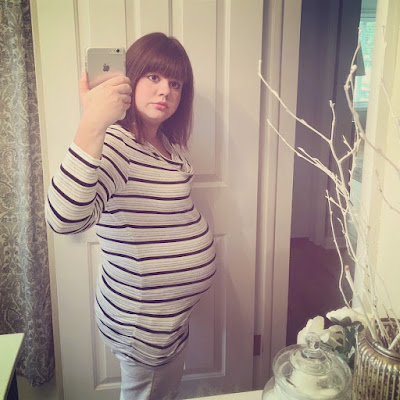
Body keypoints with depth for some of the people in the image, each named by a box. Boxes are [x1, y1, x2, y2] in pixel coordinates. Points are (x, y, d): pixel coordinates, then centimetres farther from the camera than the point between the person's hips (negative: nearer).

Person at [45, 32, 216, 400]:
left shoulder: (169, 143, 4)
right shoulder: (115, 143, -26)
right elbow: (65, 219, -45)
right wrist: (91, 125, -52)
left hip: (174, 310, 9)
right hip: (143, 320, -9)